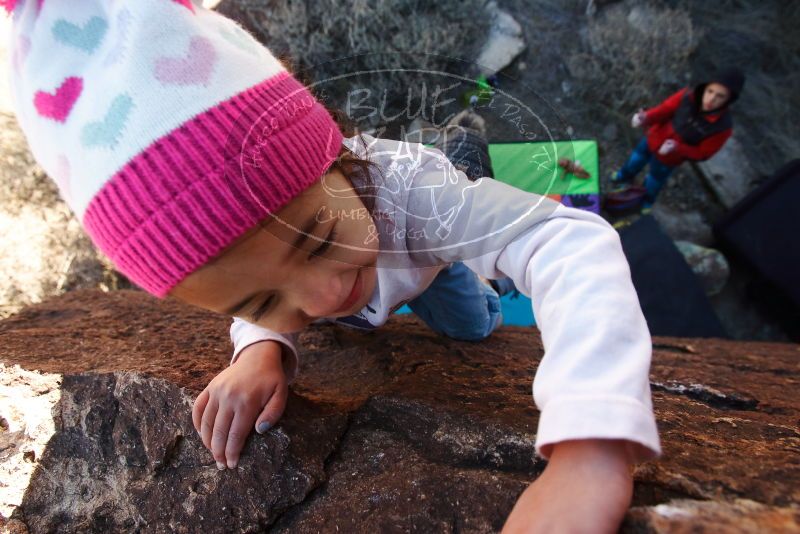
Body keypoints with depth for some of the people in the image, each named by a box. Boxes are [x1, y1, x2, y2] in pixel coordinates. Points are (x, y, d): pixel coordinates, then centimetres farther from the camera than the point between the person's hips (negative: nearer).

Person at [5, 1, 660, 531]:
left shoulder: (405, 179, -52)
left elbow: (572, 245, -63)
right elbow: (263, 313, -16)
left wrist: (590, 452, -78)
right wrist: (260, 348, -41)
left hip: (443, 277, -1)